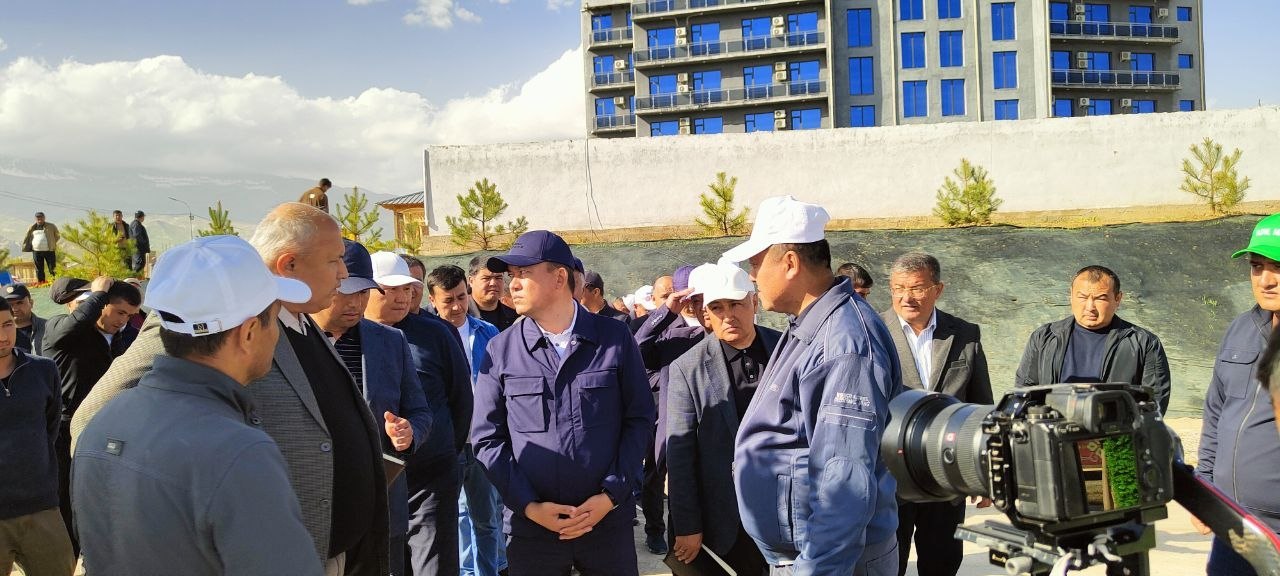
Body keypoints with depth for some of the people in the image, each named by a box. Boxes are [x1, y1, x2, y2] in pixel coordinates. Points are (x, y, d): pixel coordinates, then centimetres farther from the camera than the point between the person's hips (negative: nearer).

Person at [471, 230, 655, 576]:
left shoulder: (615, 339, -1)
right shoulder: (501, 349, 0)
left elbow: (640, 418, 1)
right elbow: (487, 437, 1)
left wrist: (611, 495, -8)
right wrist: (528, 506, -8)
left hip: (609, 520, 0)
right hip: (530, 526, 0)